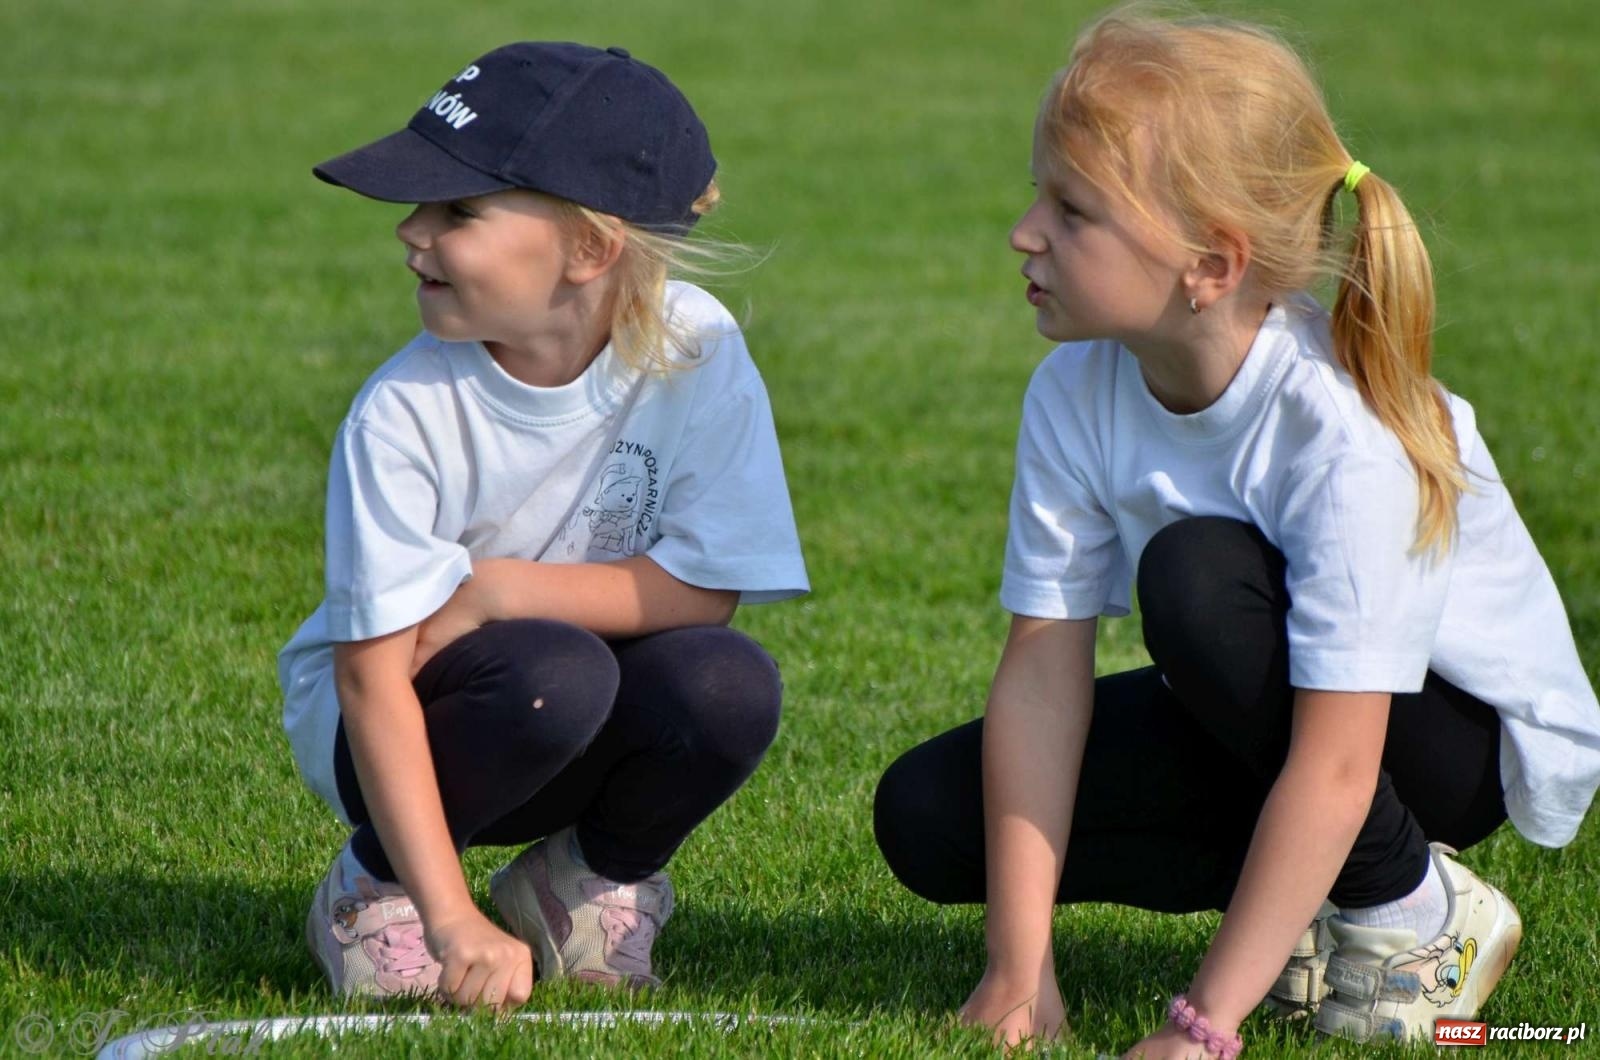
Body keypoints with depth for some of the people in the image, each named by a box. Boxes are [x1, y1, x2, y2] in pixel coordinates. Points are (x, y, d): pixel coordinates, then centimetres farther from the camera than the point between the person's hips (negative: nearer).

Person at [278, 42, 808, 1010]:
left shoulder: (697, 353, -17)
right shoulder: (404, 414, -22)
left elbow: (703, 592, -18)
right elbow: (374, 675, -24)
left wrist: (490, 590, -25)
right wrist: (451, 921, -32)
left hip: (590, 742, 3)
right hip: (406, 726, -2)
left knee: (728, 685, -29)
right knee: (554, 671, -34)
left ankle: (591, 878, 3)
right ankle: (376, 886, -5)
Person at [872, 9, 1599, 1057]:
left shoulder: (1349, 435, -34)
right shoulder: (1077, 394, -16)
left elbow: (1334, 767, -35)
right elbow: (1043, 673, -17)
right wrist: (1021, 969, -24)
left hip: (1469, 736, -6)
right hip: (1269, 718, 6)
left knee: (1197, 574, -34)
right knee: (927, 817, -10)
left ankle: (1412, 909, -13)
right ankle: (1303, 892, 2)